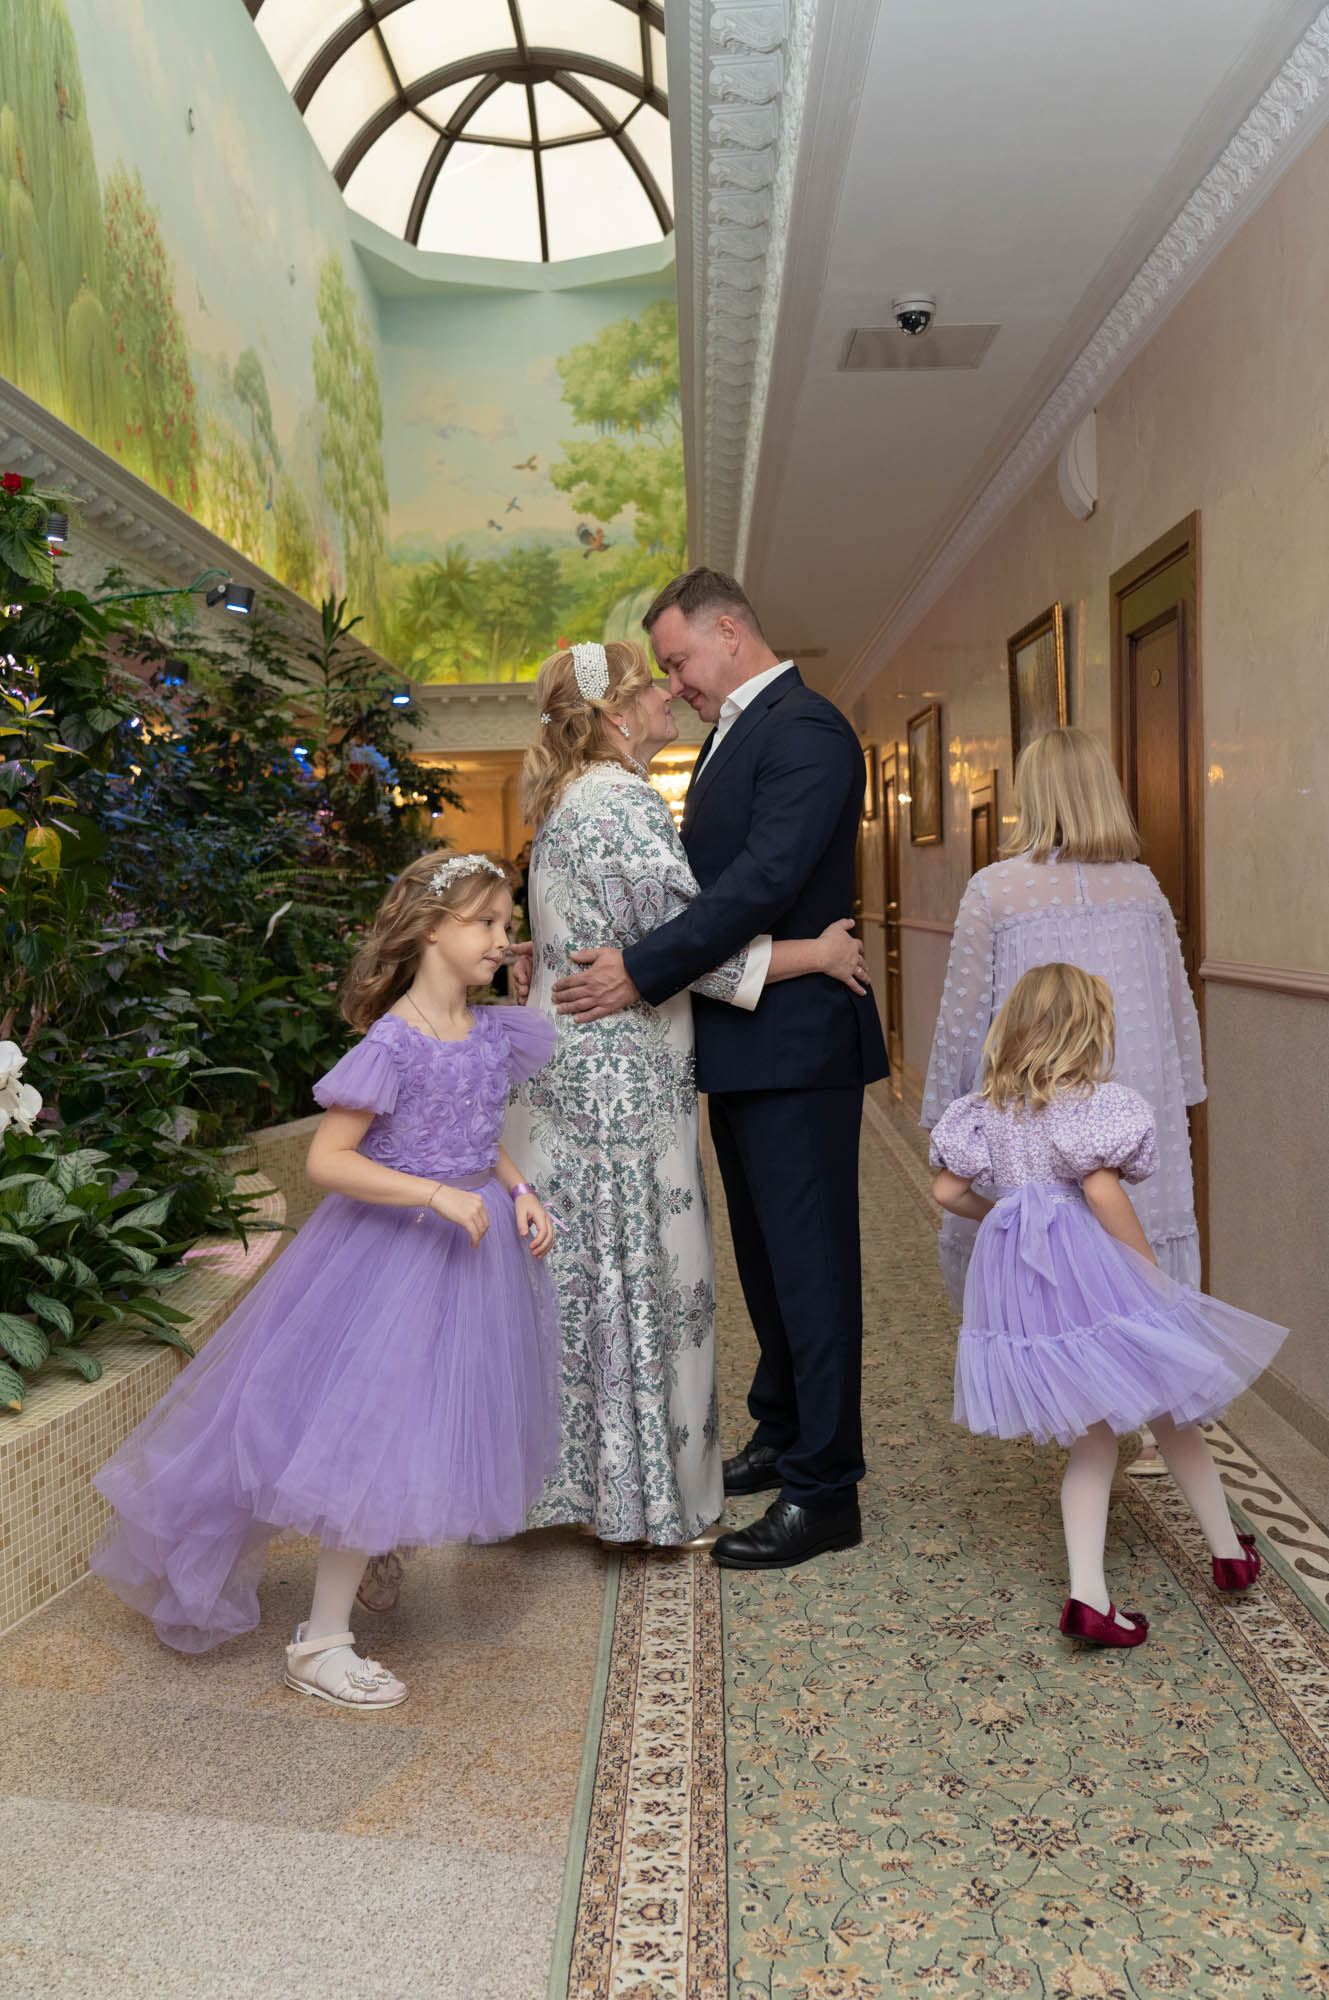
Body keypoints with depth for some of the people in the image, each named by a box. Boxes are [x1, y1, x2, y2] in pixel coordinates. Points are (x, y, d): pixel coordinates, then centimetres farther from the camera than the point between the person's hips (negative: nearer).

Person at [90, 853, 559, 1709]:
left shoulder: (494, 1035, 3)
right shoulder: (393, 1044, -19)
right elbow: (327, 1160, -22)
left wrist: (519, 1192, 1)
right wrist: (438, 1195, -28)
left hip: (472, 1242, 7)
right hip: (393, 1251, -7)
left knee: (425, 1428, 16)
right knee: (376, 1436, -4)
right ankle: (321, 1640, 9)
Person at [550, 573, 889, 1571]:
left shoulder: (806, 729, -13)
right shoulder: (734, 735, 18)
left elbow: (767, 879, -24)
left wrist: (643, 970, -23)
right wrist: (591, 947, 8)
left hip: (796, 1044, -10)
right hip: (744, 1047, 10)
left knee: (809, 1262, -2)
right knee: (766, 1255, 19)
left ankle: (825, 1491, 10)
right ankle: (782, 1438, 34)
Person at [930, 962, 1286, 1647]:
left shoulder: (987, 1108, 8)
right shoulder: (1094, 1102, -11)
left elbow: (947, 1191, 9)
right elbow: (1101, 1188, -22)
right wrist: (1152, 1271, -12)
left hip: (1015, 1271, 5)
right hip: (1089, 1269, -5)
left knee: (1092, 1441, 14)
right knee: (1171, 1418, 17)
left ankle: (1087, 1593, 6)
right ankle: (1229, 1553, 34)